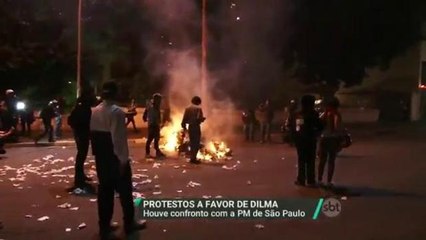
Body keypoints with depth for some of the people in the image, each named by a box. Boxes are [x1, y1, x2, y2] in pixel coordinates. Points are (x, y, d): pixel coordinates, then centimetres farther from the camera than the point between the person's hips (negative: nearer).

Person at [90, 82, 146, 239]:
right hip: (116, 158, -7)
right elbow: (119, 138, -20)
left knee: (104, 190, 12)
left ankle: (104, 227, 19)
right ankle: (129, 224, 22)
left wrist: (98, 153, 15)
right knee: (124, 190, 8)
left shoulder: (94, 112, 6)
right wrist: (123, 159, -15)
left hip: (101, 158, 7)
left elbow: (93, 134, 8)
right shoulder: (117, 112, -17)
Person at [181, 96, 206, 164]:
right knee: (196, 143, 0)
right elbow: (199, 118, -18)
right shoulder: (198, 108, -10)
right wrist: (203, 119, 3)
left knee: (192, 143, 15)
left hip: (190, 127, 6)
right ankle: (193, 158, -4)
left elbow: (184, 119, 5)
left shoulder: (187, 108, 7)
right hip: (196, 127, -6)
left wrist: (184, 126, 13)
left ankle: (192, 158, 19)